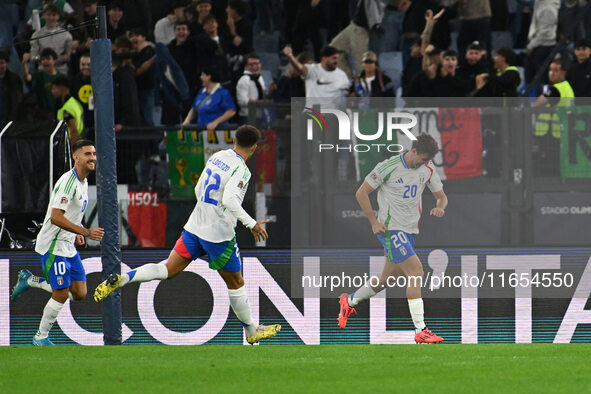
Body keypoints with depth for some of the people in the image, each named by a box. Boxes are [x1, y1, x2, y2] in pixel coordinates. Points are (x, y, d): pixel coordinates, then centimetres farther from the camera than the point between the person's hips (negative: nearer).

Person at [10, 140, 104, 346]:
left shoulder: (83, 182, 11)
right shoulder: (68, 182, -20)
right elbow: (56, 217, -27)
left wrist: (75, 234, 12)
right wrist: (86, 232, -28)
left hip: (69, 246, 9)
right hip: (53, 246, -9)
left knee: (79, 293, 6)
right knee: (61, 295, -7)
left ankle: (30, 281, 21)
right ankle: (41, 337, 12)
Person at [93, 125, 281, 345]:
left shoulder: (216, 157, 8)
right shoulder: (241, 169, -16)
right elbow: (229, 200, -29)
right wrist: (251, 224, -25)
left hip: (195, 227, 6)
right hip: (219, 234, -6)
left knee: (168, 270, 5)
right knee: (235, 283, 11)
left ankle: (120, 279, -14)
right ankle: (251, 332, 24)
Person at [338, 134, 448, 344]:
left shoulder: (428, 169, 4)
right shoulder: (389, 167, -14)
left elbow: (441, 196, 15)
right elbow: (361, 193, -6)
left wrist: (440, 207, -10)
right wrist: (374, 222, -12)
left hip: (410, 230, 8)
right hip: (391, 229, -8)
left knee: (388, 278, 16)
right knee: (415, 270, -20)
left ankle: (349, 301, 42)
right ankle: (420, 331, -21)